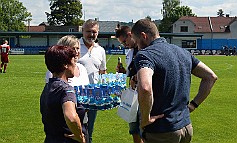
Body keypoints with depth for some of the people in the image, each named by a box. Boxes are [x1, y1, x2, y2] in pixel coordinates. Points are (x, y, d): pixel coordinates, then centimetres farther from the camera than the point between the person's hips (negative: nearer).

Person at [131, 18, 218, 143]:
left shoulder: (145, 54, -16)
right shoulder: (182, 52, 9)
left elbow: (145, 88, -35)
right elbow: (211, 77, 15)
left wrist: (145, 120, -21)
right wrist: (193, 104, 12)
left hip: (161, 133, -7)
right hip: (186, 127, 8)